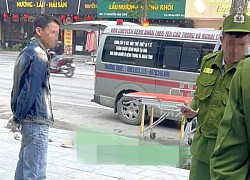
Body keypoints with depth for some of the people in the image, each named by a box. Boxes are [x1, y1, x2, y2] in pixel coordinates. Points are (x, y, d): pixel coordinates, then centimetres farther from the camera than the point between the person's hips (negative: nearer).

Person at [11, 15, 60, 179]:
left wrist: (18, 115, 13)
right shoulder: (39, 55, -15)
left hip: (28, 119, 10)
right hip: (37, 120, -10)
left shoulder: (27, 52, 14)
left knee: (25, 164, 18)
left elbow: (19, 86, 15)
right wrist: (18, 116, -10)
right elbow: (31, 90, -20)